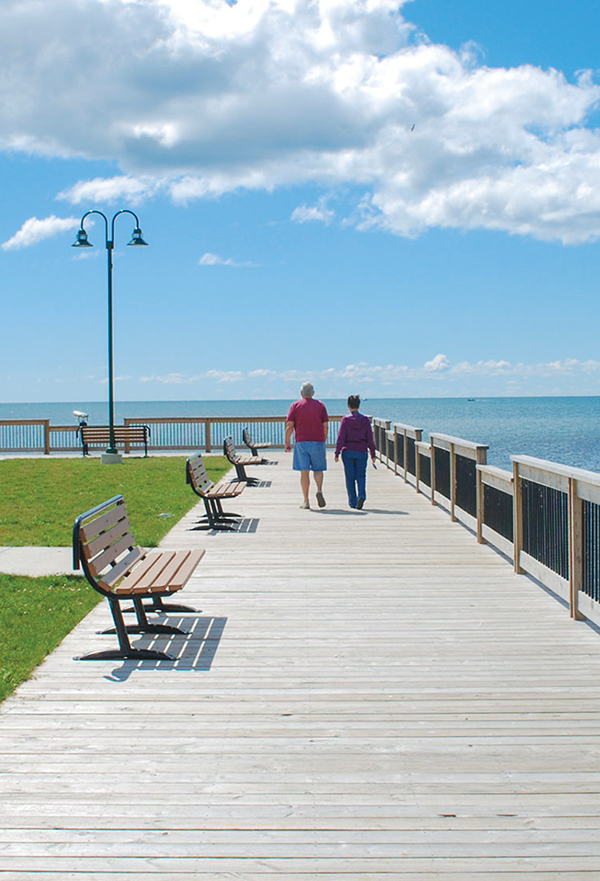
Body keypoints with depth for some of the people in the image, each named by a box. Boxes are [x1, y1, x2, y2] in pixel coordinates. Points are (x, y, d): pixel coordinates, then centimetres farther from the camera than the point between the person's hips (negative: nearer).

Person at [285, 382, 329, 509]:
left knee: (304, 472, 3)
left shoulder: (295, 406, 3)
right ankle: (319, 490, -17)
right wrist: (323, 441, 14)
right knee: (318, 470, 10)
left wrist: (287, 443, 5)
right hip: (318, 442, 1)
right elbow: (326, 426, 3)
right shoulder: (320, 405, 5)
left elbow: (289, 426, -2)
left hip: (301, 442, 0)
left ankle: (306, 501, 2)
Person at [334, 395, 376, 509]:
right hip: (361, 452, 1)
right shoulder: (365, 420, 0)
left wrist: (337, 453, -3)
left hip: (348, 451, -1)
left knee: (350, 477, 7)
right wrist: (373, 454, 8)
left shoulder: (345, 420, -5)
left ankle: (352, 502, 10)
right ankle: (361, 495, -18)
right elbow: (370, 439, 2)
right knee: (361, 475, 7)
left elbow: (341, 438, -8)